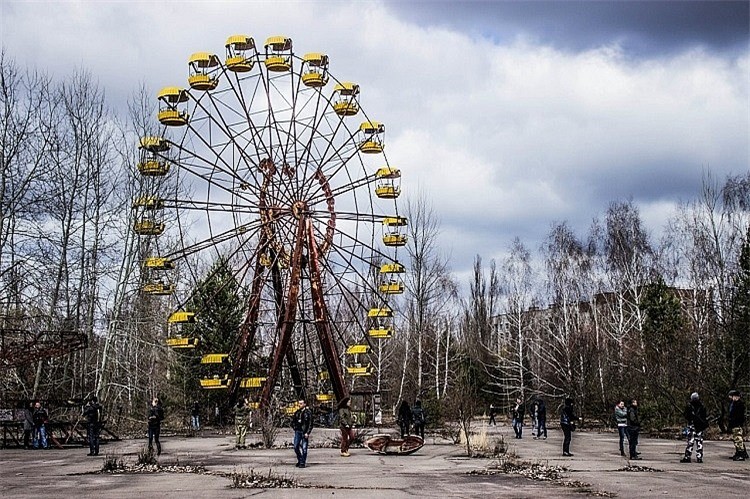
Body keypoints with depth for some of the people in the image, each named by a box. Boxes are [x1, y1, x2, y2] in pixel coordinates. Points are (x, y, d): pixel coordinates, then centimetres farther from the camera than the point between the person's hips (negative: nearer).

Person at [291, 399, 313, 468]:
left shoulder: (308, 412, -3)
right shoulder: (297, 412, 11)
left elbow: (310, 424, -6)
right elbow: (293, 421, 23)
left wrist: (307, 433, -13)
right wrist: (295, 428, 8)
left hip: (305, 432, -5)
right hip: (298, 431, 5)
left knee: (304, 448, -5)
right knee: (296, 447, 3)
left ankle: (302, 463, 0)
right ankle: (299, 460, 21)